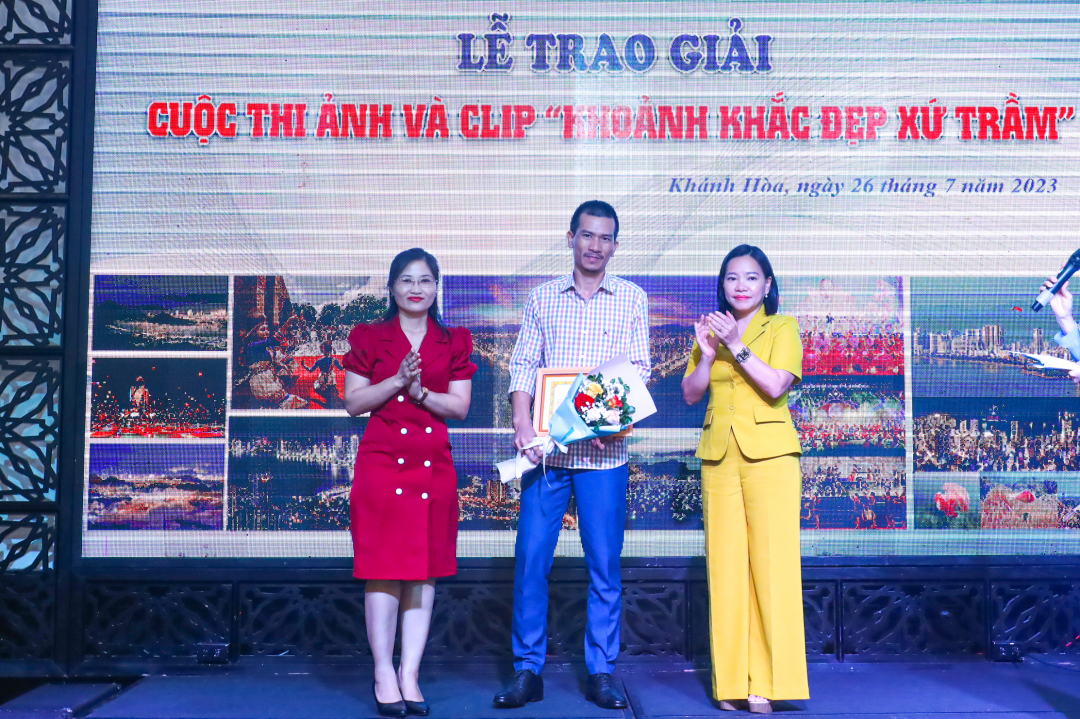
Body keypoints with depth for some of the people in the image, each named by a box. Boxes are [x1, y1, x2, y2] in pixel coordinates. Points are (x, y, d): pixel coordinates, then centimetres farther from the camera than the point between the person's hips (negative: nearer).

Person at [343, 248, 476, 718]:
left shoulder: (454, 343, 10)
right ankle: (383, 674, 6)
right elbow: (353, 402, 1)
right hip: (381, 462, -2)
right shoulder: (368, 338, 7)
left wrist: (421, 392, -13)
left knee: (425, 571, 3)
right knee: (383, 567, -3)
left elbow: (461, 406, 3)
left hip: (433, 466, 2)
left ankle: (409, 675, 10)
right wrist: (397, 381, -12)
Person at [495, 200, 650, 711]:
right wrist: (522, 422, -10)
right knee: (531, 557, 0)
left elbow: (640, 368, 4)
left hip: (603, 452, 0)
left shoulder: (632, 298, 9)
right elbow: (524, 364, 6)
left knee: (604, 563, 3)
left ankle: (600, 673, 15)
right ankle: (528, 671, 11)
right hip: (546, 445, 1)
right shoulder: (543, 297, 11)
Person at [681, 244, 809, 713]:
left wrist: (737, 345, -13)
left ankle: (766, 682, 0)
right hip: (719, 455, 3)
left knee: (771, 561, -6)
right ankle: (732, 680, 7)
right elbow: (690, 394, 9)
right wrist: (708, 353, -5)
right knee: (725, 565, 1)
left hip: (768, 454, -3)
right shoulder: (711, 330, 18)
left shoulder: (782, 328, 6)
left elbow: (776, 385, -9)